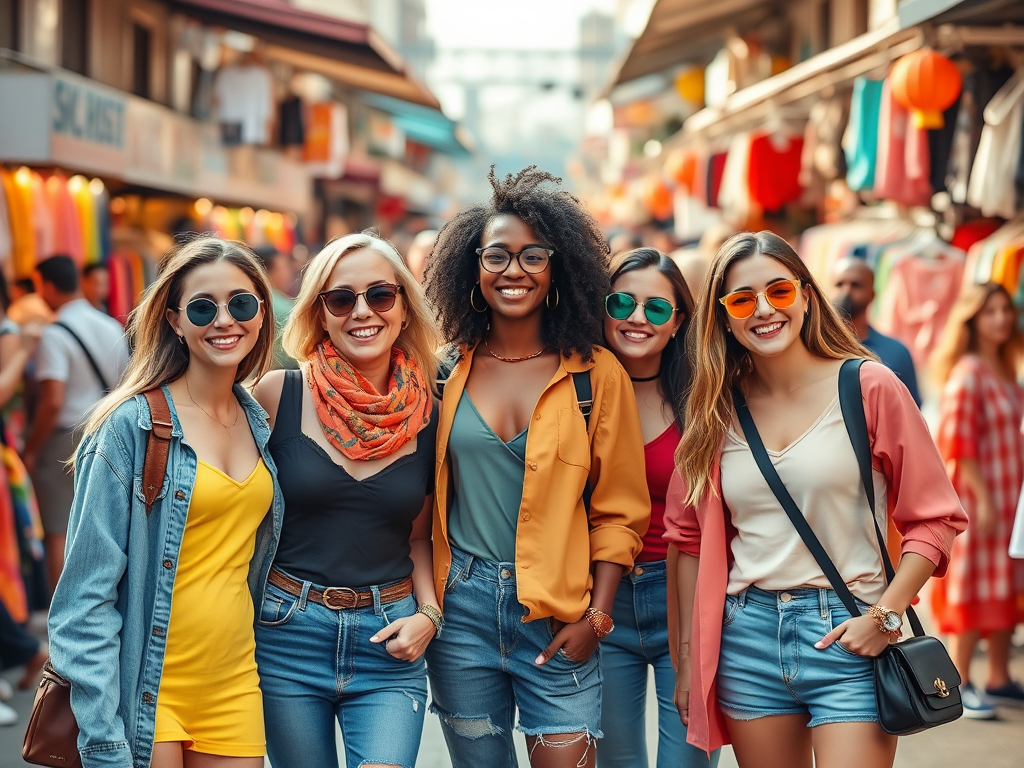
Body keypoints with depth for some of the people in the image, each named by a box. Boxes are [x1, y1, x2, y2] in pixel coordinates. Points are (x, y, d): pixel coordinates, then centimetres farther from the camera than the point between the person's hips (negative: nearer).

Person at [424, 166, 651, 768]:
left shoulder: (596, 374, -1)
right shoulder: (451, 373, 5)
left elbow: (620, 510, 0)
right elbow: (426, 495, 9)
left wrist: (596, 616, -7)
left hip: (558, 615, -2)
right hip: (462, 604, 2)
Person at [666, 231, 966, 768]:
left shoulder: (868, 386, -4)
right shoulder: (718, 410, 7)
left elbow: (934, 517, -3)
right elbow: (691, 538, 12)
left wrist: (886, 615, -12)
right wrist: (688, 657, 9)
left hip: (847, 639, -3)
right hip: (747, 638, 4)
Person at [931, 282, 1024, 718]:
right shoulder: (967, 373, -14)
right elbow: (958, 441, -18)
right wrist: (983, 498, -21)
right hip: (978, 495, -8)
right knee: (973, 585, -4)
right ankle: (960, 685, 4)